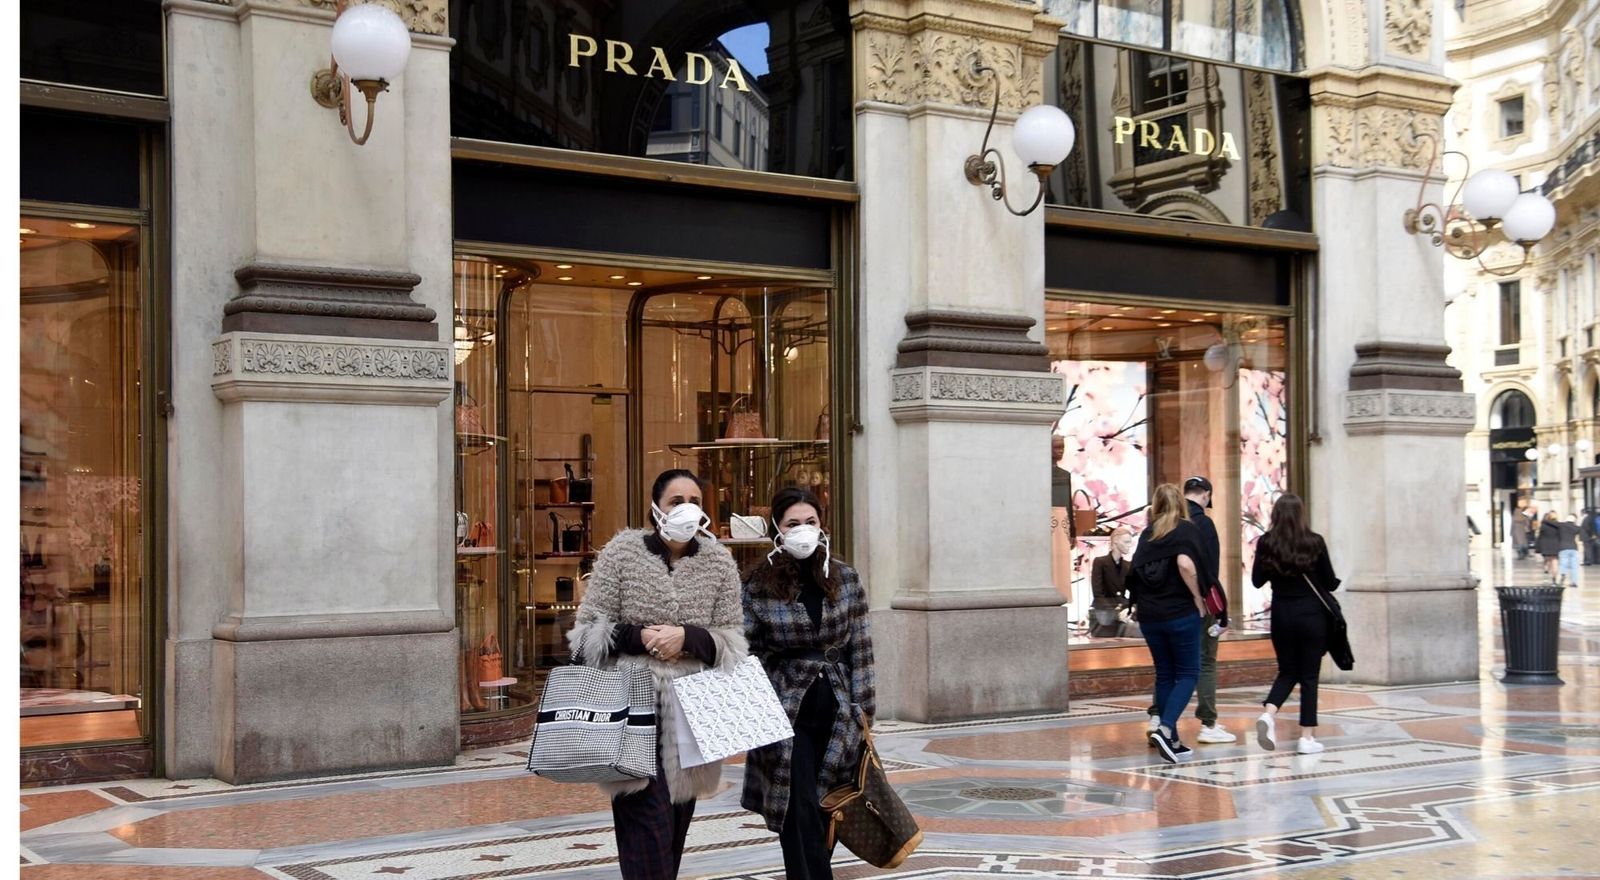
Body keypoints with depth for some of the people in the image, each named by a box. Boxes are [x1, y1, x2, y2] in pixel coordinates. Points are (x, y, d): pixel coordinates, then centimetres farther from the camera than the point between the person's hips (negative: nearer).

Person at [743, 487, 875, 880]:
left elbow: (860, 646, 5)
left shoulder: (846, 578, 3)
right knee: (800, 811, -6)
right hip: (787, 711, -2)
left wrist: (862, 706, 2)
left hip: (838, 709, 2)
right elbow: (747, 652, -3)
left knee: (827, 808, 8)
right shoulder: (759, 586, -5)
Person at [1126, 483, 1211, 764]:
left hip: (1149, 614, 5)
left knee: (1165, 675, 12)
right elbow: (1185, 564, -20)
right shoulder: (1186, 529, -4)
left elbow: (1135, 571, 6)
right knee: (1188, 674, 3)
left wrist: (1140, 604, 12)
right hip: (1180, 612, -5)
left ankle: (1171, 742, 14)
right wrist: (1197, 597, -10)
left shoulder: (1147, 534, 11)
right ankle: (1165, 729, -16)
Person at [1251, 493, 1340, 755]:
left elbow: (1257, 580, 3)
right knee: (1309, 675, 7)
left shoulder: (1266, 543, -4)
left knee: (1287, 672, 16)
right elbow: (1330, 583, -2)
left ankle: (1268, 714, -10)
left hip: (1281, 614, 2)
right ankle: (1307, 736, 5)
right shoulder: (1315, 542, -8)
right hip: (1312, 614, -2)